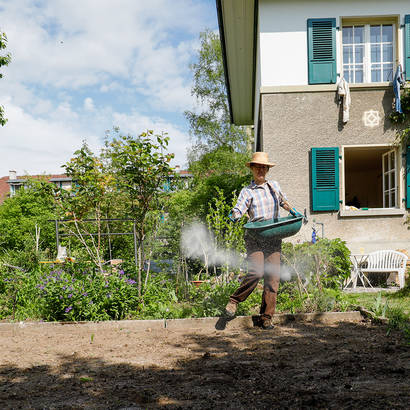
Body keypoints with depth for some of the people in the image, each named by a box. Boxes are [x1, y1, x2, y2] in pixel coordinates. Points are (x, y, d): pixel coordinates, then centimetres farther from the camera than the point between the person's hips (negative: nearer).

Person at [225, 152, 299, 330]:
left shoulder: (274, 186, 16)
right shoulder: (247, 191, 4)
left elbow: (283, 201, 34)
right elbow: (239, 209, -10)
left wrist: (293, 212, 18)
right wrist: (234, 215, -32)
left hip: (273, 237, 4)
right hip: (255, 236, -4)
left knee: (272, 277, -2)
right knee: (256, 272, -20)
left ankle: (266, 318, 4)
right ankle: (233, 301, 0)